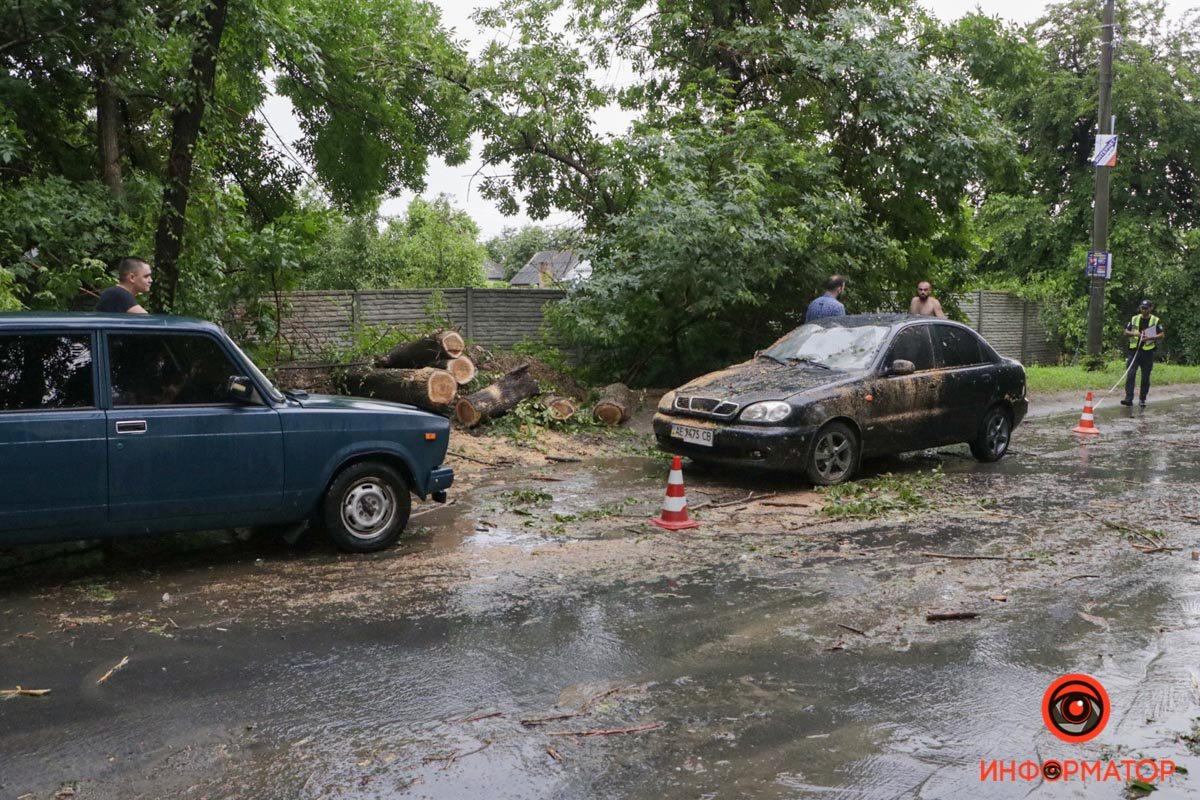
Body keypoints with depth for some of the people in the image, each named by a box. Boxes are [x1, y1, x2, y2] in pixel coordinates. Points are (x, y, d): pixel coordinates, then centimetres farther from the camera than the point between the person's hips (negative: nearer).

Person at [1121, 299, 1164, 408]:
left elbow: (1162, 335, -3)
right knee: (1130, 374, -10)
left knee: (1145, 377, 4)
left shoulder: (1156, 321, 2)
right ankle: (1129, 398, -13)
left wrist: (1150, 338, -19)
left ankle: (1142, 399, 14)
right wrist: (1135, 334, -11)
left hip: (1147, 351, -1)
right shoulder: (1134, 319, 9)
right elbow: (1126, 332, 9)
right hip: (1134, 350, 1)